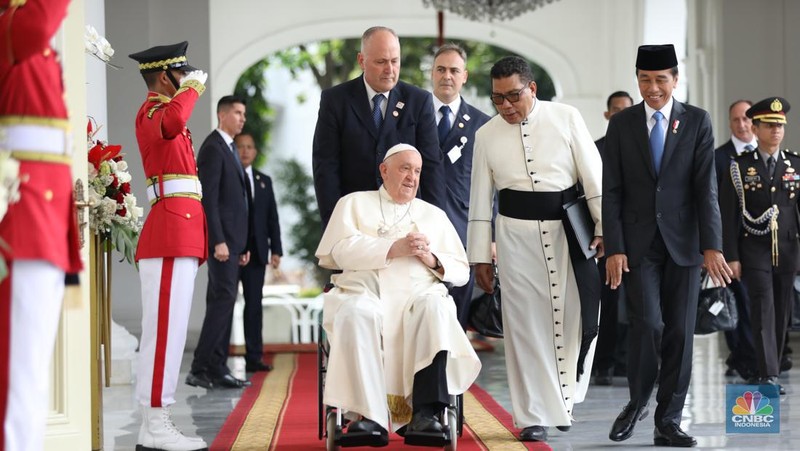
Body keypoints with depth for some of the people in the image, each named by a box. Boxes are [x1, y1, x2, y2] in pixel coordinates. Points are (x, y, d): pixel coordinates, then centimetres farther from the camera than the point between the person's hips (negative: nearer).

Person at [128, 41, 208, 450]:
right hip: (172, 232, -11)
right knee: (165, 329, -12)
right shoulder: (152, 112, -7)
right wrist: (193, 88, -18)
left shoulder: (160, 111, 24)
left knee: (168, 330, 9)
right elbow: (173, 123, -32)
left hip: (178, 233, 11)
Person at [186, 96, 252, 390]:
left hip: (232, 240, 10)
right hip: (221, 238, -10)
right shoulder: (213, 148, -9)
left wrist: (243, 245, 19)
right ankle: (200, 369, -14)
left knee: (223, 302, 8)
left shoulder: (229, 149, 21)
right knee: (223, 298, -14)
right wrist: (218, 241, -23)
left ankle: (216, 370, 9)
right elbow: (209, 198, -17)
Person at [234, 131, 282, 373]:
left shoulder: (264, 181, 16)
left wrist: (275, 249, 6)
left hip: (256, 251, 4)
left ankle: (254, 357, 5)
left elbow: (272, 218, 14)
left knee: (254, 303, 3)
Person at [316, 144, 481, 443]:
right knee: (356, 313, -37)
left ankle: (425, 413, -42)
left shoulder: (434, 215, 27)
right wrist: (394, 249, -7)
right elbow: (341, 250, 2)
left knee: (436, 308, -34)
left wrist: (432, 260, -2)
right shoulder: (355, 203, 21)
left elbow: (461, 271, 19)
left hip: (418, 294, 2)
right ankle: (372, 417, -42)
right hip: (365, 291, -1)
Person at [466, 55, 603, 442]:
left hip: (569, 228, -1)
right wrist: (480, 256, 6)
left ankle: (563, 399, 24)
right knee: (525, 324, -1)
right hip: (517, 233, 1)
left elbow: (594, 175, -1)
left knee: (578, 317, 1)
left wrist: (605, 228, -8)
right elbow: (480, 199, 7)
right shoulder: (486, 135, 5)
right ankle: (534, 416, 5)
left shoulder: (566, 118, 0)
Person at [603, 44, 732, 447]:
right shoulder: (621, 124, 5)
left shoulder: (697, 122, 3)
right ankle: (637, 403, 10)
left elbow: (706, 187, -4)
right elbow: (612, 191, 2)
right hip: (638, 243, -1)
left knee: (679, 331, 1)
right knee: (647, 323, -13)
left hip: (683, 243, 1)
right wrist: (614, 248, -7)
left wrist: (712, 246, -12)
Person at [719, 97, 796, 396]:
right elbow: (728, 215, -1)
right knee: (764, 310, -14)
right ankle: (769, 374, -20)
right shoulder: (740, 167, 0)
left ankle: (767, 373, 16)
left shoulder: (795, 165, 8)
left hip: (787, 251, 3)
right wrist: (731, 257, -7)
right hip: (754, 251, -3)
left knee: (782, 314, 5)